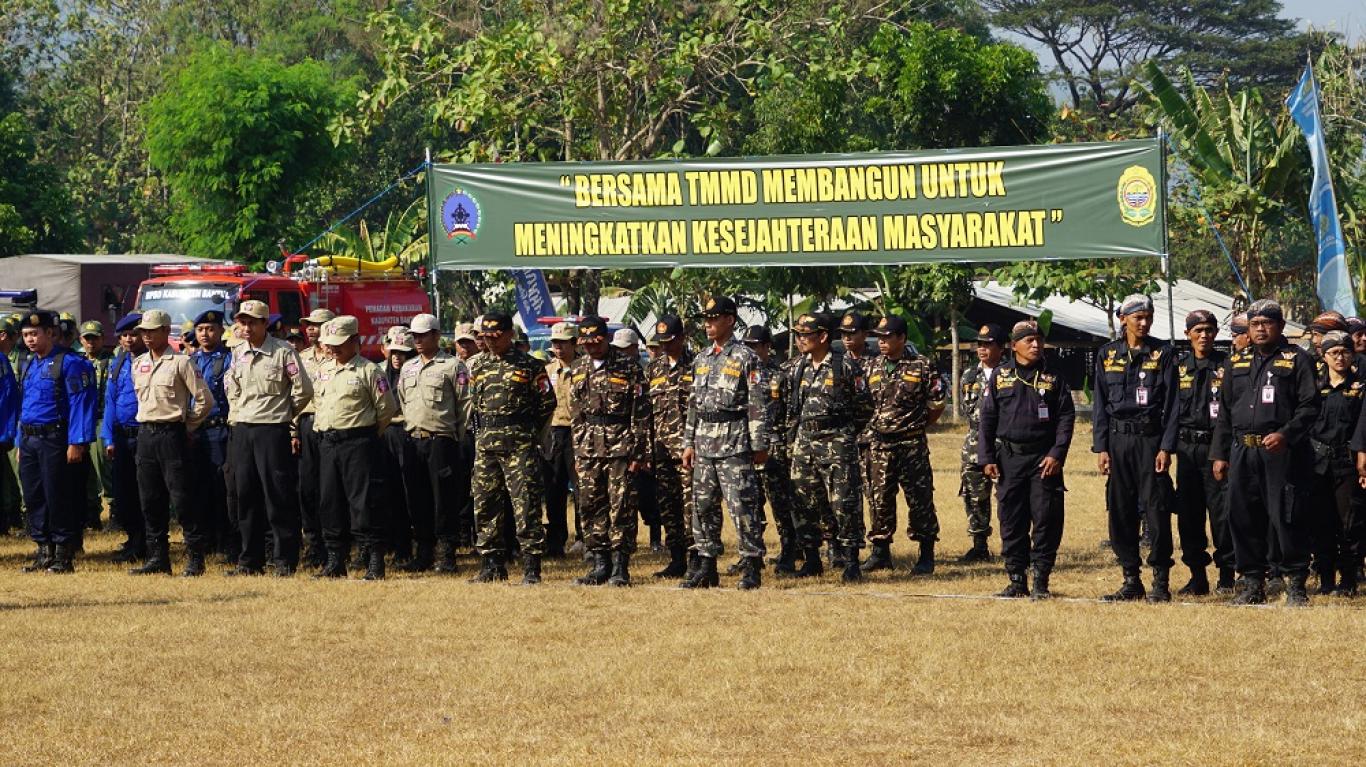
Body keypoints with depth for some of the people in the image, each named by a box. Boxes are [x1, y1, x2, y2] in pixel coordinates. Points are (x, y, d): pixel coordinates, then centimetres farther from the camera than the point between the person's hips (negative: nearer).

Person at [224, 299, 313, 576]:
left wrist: (284, 415, 2)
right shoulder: (238, 353, 10)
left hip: (273, 429, -6)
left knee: (279, 496, -5)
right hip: (242, 429, 6)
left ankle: (286, 561, -1)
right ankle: (250, 560, 14)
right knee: (246, 496, 8)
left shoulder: (283, 352, -9)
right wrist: (236, 416, 15)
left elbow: (303, 389, -7)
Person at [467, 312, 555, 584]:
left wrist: (526, 430, 5)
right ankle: (492, 564, 15)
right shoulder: (477, 365, 13)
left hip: (519, 445, -5)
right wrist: (488, 429, 13)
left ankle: (532, 567, -7)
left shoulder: (528, 365, -2)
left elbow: (548, 401, 2)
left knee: (525, 503, -8)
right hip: (485, 443, 5)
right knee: (485, 504, 7)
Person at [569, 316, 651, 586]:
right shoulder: (578, 369, 11)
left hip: (621, 445, -5)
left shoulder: (628, 365, -5)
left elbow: (641, 412, -7)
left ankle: (620, 567, -1)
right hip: (590, 447, 5)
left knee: (621, 507, -6)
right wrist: (578, 454, 11)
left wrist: (639, 453, -11)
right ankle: (600, 564, 12)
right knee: (590, 505, 4)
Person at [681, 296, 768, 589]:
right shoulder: (701, 359, 16)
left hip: (734, 444, -7)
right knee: (703, 506, 8)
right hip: (704, 444, 7)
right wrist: (689, 444, 14)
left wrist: (760, 445, -12)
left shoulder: (745, 359, -5)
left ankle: (752, 568, -5)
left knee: (742, 505, -8)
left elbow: (758, 405, -8)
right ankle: (706, 567, 14)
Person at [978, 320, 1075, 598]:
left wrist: (1057, 454, -8)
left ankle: (1041, 581, 2)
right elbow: (986, 419, 8)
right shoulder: (999, 376, 8)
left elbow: (1066, 417, 4)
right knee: (1012, 522, 2)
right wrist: (987, 458, 0)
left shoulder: (1053, 378, 7)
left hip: (1045, 459, -1)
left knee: (1046, 520, -4)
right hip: (1009, 458, 1)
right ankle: (1016, 580, 9)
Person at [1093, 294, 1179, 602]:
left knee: (1157, 510, -6)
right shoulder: (1107, 354, 10)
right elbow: (1100, 404, 10)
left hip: (1151, 438, -3)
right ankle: (1131, 581, 11)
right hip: (1118, 440, 3)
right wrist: (1101, 447, 3)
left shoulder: (1163, 354, 2)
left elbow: (1171, 404, -1)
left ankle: (1161, 582, 0)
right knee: (1120, 512, 3)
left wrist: (1166, 447, -9)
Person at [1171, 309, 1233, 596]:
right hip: (1186, 447, 3)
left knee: (1221, 512, -4)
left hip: (1216, 446, -3)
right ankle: (1197, 576, 11)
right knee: (1188, 514, 4)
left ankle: (1226, 575, 4)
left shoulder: (1226, 366, 2)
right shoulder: (1178, 366, 10)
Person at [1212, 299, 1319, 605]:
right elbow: (1224, 413, 19)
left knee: (1287, 518, -6)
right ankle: (1252, 584, 14)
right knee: (1243, 519, 5)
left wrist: (1286, 434, -19)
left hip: (1283, 452, -5)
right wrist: (1219, 454, 13)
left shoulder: (1297, 360, 2)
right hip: (1243, 451, 5)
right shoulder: (1236, 363, 17)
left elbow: (1309, 407, -5)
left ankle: (1296, 584, 2)